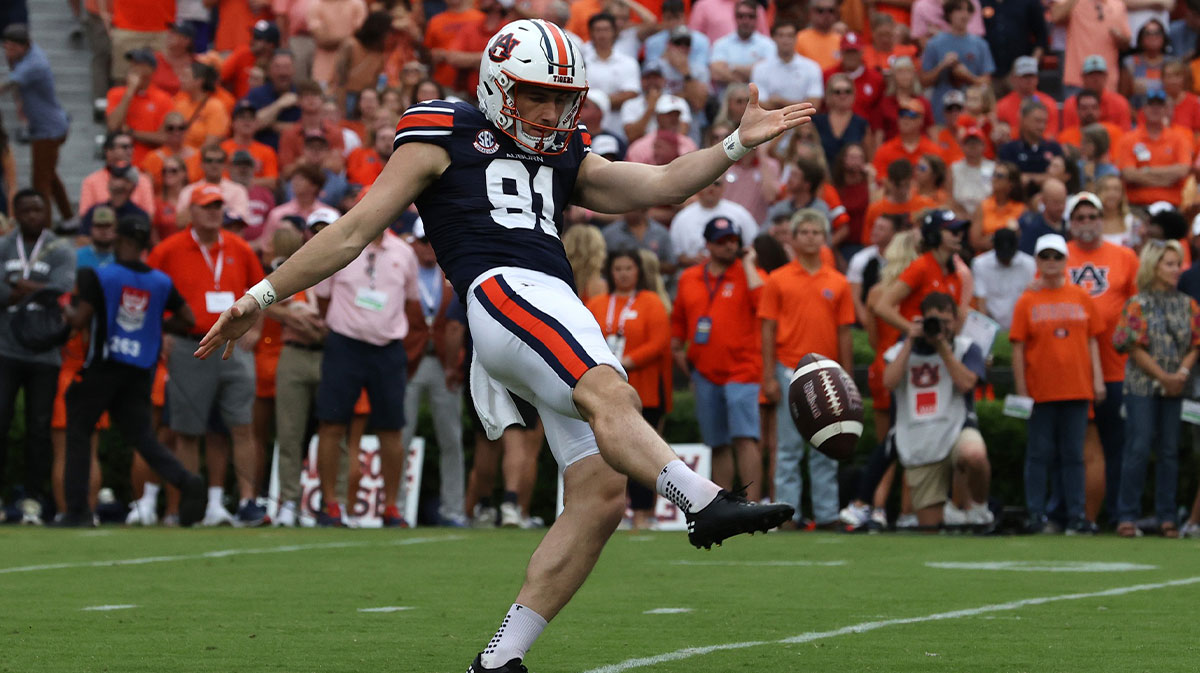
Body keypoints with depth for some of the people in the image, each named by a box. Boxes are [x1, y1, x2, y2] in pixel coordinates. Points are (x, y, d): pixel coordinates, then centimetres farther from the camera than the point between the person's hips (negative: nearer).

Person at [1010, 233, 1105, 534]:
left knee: (1074, 454, 5)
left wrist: (1098, 379, 2)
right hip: (1040, 391, -2)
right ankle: (1036, 514, 5)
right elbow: (1018, 348, 0)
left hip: (1077, 388, 2)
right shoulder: (1027, 301, 2)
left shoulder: (1081, 297, 8)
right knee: (1039, 454, 2)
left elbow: (1092, 341, 11)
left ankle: (1076, 515, 9)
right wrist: (1021, 390, -6)